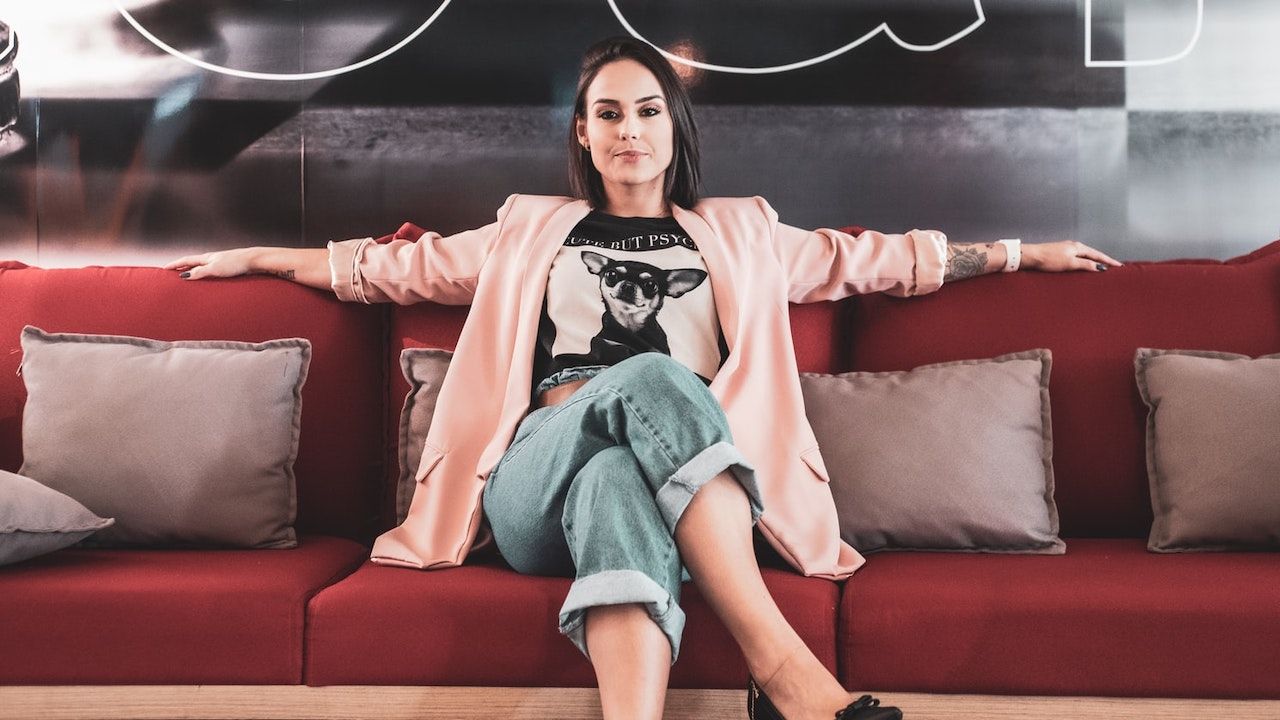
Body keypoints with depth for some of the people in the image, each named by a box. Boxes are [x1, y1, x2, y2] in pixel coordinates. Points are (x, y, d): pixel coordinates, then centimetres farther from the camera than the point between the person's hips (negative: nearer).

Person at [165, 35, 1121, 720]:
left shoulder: (741, 235, 27)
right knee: (653, 380, -35)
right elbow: (401, 265, 32)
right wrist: (254, 256, 34)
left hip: (686, 483, 1)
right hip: (535, 487, 0)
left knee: (616, 485, -39)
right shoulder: (531, 232, 27)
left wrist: (1026, 253, 27)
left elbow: (881, 259, 28)